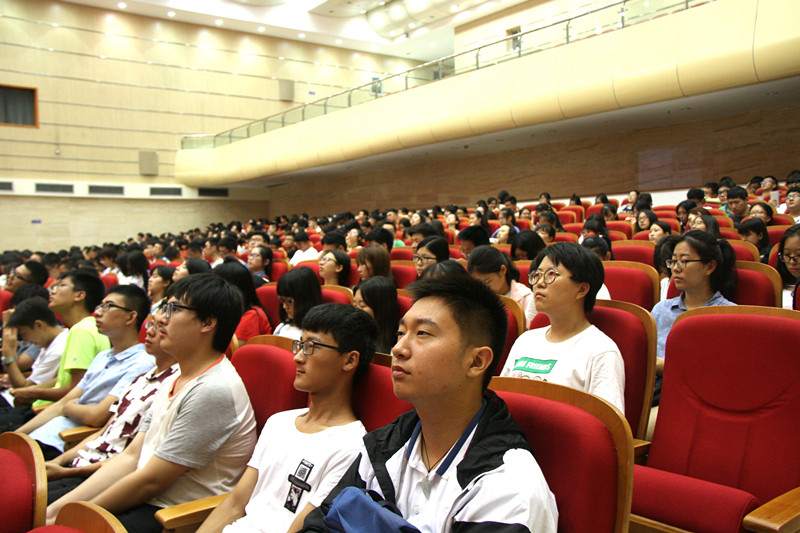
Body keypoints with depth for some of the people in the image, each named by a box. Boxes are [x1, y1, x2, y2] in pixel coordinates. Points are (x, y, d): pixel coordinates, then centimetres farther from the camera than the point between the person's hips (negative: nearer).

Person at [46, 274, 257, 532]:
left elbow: (151, 481, -17)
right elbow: (130, 457, 10)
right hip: (143, 501, 8)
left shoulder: (213, 391, -21)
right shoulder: (173, 381, 11)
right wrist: (55, 509, 3)